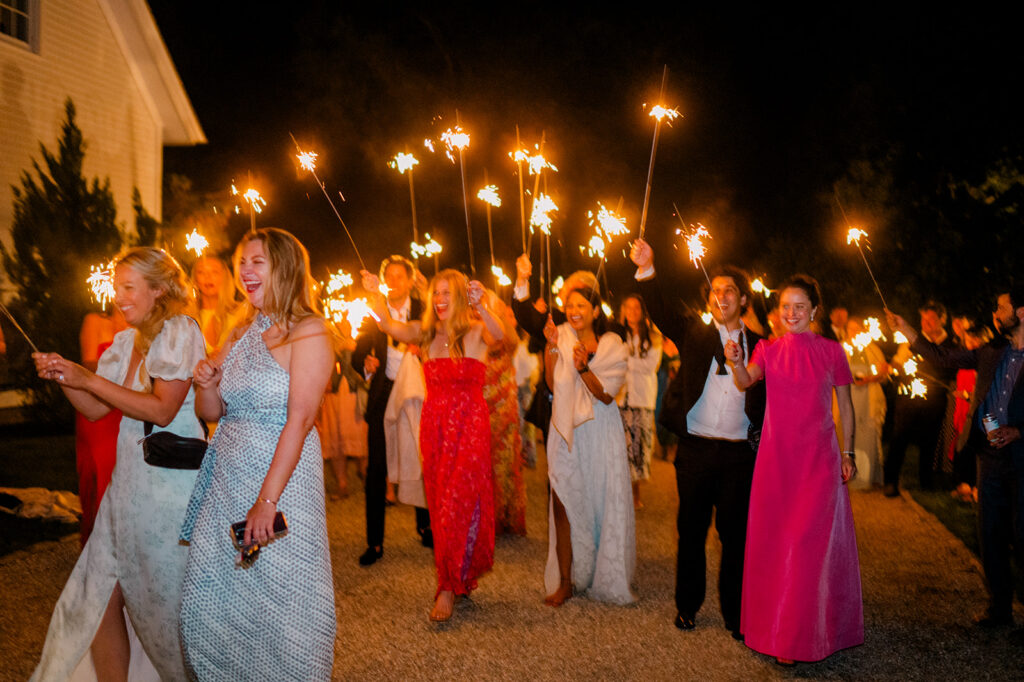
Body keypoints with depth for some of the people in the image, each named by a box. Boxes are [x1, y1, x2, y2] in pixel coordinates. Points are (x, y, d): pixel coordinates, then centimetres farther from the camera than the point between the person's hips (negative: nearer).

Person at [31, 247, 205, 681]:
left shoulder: (179, 330, -9)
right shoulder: (128, 340, 14)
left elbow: (162, 409, -18)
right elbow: (95, 409, 14)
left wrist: (89, 379, -15)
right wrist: (62, 377, -3)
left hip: (170, 479, -7)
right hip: (129, 480, 7)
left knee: (167, 600, 3)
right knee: (100, 598, 7)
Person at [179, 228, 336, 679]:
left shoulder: (307, 332, -10)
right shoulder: (241, 335, 12)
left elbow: (299, 420, -17)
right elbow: (212, 413, 17)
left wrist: (267, 500, -22)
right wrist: (207, 383, -6)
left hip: (282, 477, -6)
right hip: (226, 479, 7)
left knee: (273, 602, 3)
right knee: (210, 599, 9)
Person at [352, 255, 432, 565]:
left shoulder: (425, 311, 3)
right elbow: (358, 354, 2)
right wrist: (366, 365, -19)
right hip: (383, 397, 0)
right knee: (376, 470, 0)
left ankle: (425, 526, 30)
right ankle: (375, 542, 7)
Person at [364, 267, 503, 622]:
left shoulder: (476, 332, -5)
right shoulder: (426, 333, 9)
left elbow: (499, 335, -27)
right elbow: (388, 326, -4)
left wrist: (480, 305, -43)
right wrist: (376, 296, -16)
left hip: (470, 426, -5)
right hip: (434, 425, 5)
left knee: (458, 505, -6)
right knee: (440, 506, 10)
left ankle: (448, 588, 4)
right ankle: (458, 579, 26)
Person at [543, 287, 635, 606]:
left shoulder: (612, 345, 2)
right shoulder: (561, 338, 2)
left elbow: (606, 395, -7)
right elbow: (553, 385, -10)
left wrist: (584, 367, -20)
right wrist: (551, 348, -20)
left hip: (601, 433, 0)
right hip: (568, 432, 0)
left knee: (606, 502, 2)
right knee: (565, 505, -3)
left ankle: (609, 579, 16)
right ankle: (565, 581, 4)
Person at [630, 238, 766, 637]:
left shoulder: (758, 346, 7)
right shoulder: (695, 335, 5)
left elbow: (766, 398, 7)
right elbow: (661, 313, -9)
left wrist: (760, 434, -7)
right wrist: (646, 271, -21)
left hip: (739, 453, 0)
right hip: (695, 449, 0)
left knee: (735, 533, 7)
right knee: (691, 531, 10)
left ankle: (734, 612, 22)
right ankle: (687, 605, 25)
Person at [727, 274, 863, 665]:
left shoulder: (831, 351, 1)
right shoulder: (767, 350, 5)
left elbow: (845, 405, 7)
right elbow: (746, 382, -13)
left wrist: (848, 452, 4)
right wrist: (736, 362, -33)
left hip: (818, 457, -2)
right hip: (776, 457, 2)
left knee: (807, 541, -5)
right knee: (771, 540, 8)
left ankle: (798, 638, 8)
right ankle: (771, 627, 25)